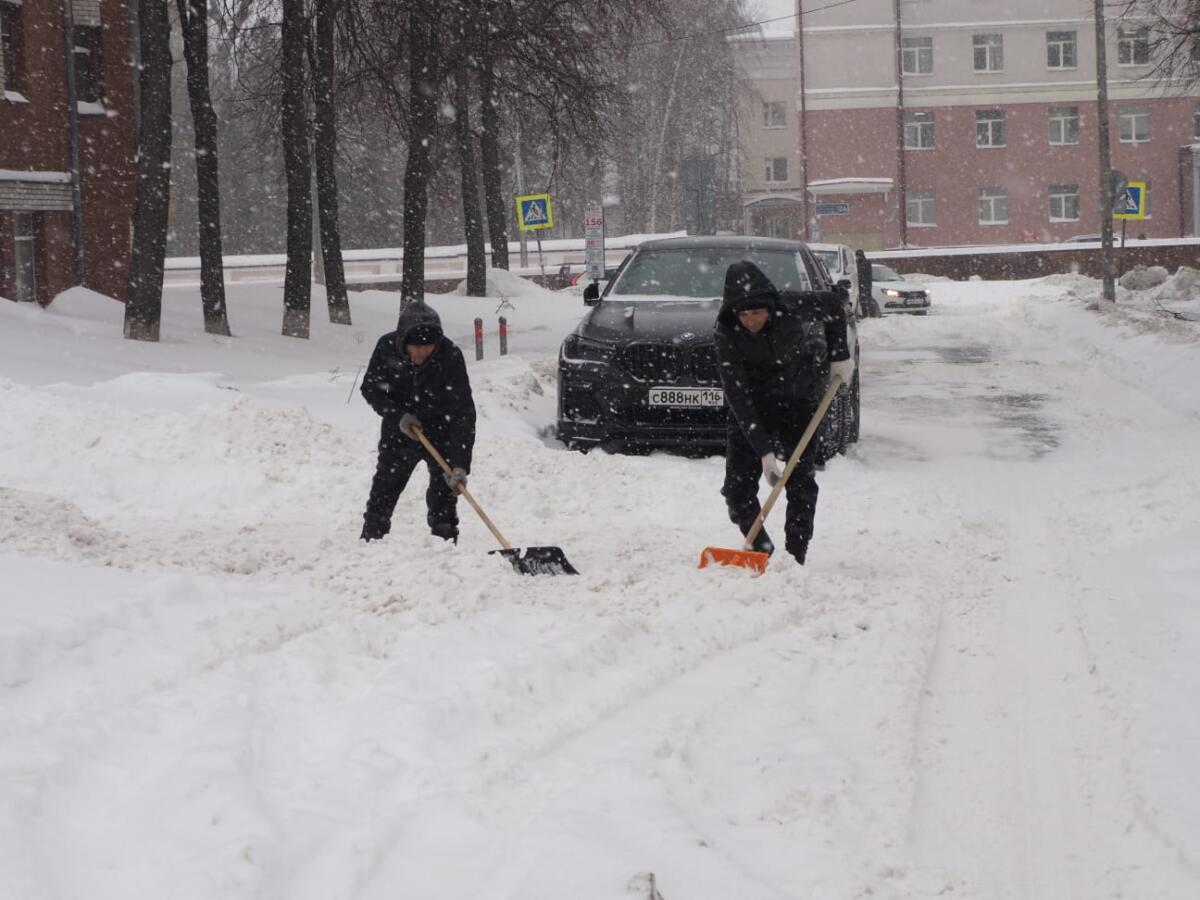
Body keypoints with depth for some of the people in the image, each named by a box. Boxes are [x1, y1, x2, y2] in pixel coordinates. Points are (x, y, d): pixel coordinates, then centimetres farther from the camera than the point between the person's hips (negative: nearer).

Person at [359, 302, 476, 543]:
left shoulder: (451, 357, -30)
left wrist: (460, 465, -38)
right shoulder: (387, 347, -22)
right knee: (383, 492, 12)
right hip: (398, 433, 3)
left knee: (443, 496, -9)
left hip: (440, 435, -3)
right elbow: (371, 388, -5)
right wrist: (398, 415, -22)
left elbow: (463, 414, -31)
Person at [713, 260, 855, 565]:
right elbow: (738, 397, -28)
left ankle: (796, 559, 0)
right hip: (752, 408, 0)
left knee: (801, 483, -5)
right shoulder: (726, 334, -26)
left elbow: (834, 303, -1)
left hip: (798, 403, 0)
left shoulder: (794, 308, -24)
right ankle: (761, 550, 8)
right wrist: (764, 451, -32)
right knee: (738, 486, -6)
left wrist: (840, 355, -3)